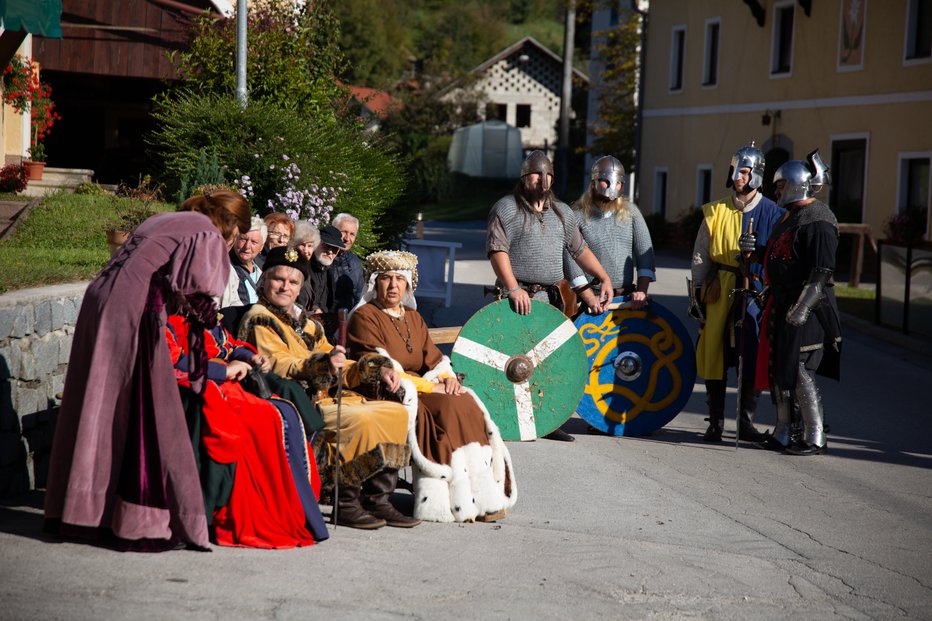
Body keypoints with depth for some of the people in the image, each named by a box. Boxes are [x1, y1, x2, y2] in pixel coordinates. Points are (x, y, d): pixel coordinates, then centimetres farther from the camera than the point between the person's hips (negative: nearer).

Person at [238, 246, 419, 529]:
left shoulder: (307, 323, 25)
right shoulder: (259, 320, -2)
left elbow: (338, 368, 25)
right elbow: (279, 367, -18)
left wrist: (377, 369, 7)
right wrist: (324, 365, -34)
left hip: (324, 398, 9)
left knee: (396, 412, -4)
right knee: (362, 419, -29)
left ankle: (378, 500, -6)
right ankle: (345, 503, -19)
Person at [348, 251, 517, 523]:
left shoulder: (413, 318, 22)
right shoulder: (364, 317, -2)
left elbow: (434, 358, 16)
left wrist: (447, 378, -9)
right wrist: (429, 386, -16)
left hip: (422, 392, 7)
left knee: (467, 405, -21)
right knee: (448, 409, -30)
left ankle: (483, 497, -25)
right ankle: (456, 502, -33)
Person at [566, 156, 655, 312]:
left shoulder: (630, 212, 9)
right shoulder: (578, 216, -3)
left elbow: (645, 252, 5)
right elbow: (571, 259, -9)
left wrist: (642, 290, -9)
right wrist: (589, 298, -17)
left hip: (628, 297, 3)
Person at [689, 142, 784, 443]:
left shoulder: (772, 213, 2)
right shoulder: (716, 210, 9)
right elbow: (700, 254, 12)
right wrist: (696, 291, 7)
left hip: (755, 292, -2)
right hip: (718, 288, 2)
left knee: (753, 357, 0)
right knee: (713, 352, 1)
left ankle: (746, 422, 13)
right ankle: (715, 423, 11)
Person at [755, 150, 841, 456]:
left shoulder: (818, 220, -14)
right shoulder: (790, 217, 18)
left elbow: (822, 272, -21)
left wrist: (803, 307, -27)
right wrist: (772, 299, 22)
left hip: (807, 307, -10)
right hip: (782, 303, 10)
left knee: (799, 371, -10)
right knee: (777, 368, 12)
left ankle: (816, 436, -3)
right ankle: (783, 432, 21)